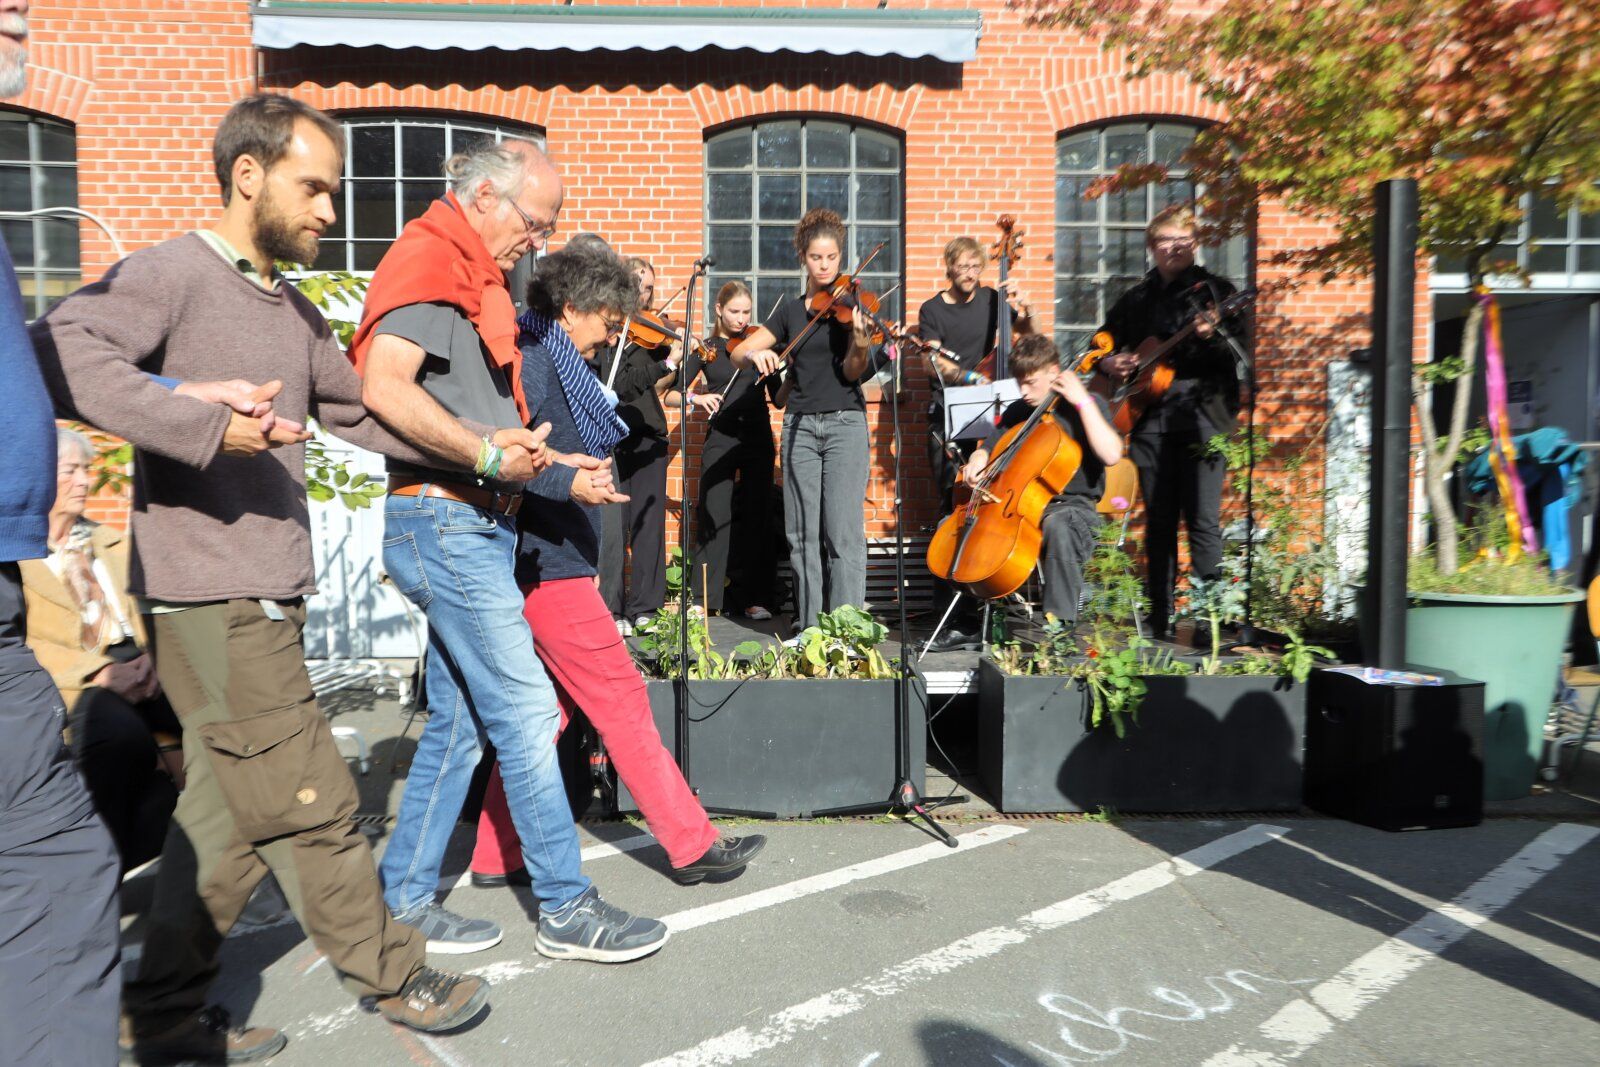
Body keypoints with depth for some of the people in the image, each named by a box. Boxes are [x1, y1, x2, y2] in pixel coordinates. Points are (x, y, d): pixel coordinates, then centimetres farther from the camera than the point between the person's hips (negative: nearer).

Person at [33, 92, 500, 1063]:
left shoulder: (295, 311, 18)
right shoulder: (173, 273, -8)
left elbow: (360, 412, 23)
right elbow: (61, 349, -24)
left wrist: (482, 448, 15)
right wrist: (205, 427, -30)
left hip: (264, 599, 9)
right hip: (211, 600, -9)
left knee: (232, 812, 15)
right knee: (312, 805, 1)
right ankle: (395, 978, 20)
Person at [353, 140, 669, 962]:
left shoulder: (475, 276, 21)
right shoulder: (430, 261, -10)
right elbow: (383, 388, -23)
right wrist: (489, 453, -23)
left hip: (475, 526, 10)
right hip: (443, 520, -10)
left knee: (459, 722, 12)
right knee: (526, 713, -5)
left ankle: (403, 901, 23)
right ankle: (568, 909, 6)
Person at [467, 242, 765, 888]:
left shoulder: (553, 360, 16)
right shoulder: (530, 358, -13)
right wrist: (569, 483, -33)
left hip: (544, 562, 10)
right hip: (547, 562, -10)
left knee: (548, 707, 14)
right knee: (621, 697, -4)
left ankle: (497, 855, 21)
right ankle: (692, 845, 5)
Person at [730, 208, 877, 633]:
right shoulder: (790, 310, 10)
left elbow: (852, 373, -7)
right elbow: (736, 355, 6)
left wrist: (861, 343, -27)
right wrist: (755, 354, -16)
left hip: (845, 423, -3)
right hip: (799, 424, 3)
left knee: (844, 531, -8)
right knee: (802, 531, 4)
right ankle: (808, 624, 13)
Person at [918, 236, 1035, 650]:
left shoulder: (991, 299, 12)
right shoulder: (932, 310, 7)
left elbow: (1028, 334, 12)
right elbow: (934, 362, -4)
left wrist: (1022, 308, -6)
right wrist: (971, 376, -20)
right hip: (947, 418, -2)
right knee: (953, 510, -7)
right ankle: (960, 619, -6)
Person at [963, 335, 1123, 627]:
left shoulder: (1087, 406, -4)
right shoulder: (1017, 412, 12)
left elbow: (1111, 454, -21)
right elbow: (991, 445, 22)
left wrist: (1083, 402, -19)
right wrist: (979, 459, -3)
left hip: (1072, 505, -5)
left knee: (1058, 526, -42)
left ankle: (1060, 622, -32)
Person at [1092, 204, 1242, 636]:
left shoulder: (1215, 290, 5)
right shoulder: (1135, 299, 16)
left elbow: (1238, 353, -4)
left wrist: (1212, 337, -24)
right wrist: (1108, 363, 3)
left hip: (1201, 414, -3)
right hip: (1149, 418, 4)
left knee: (1203, 519, -9)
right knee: (1159, 521, 8)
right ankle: (1160, 619, 15)